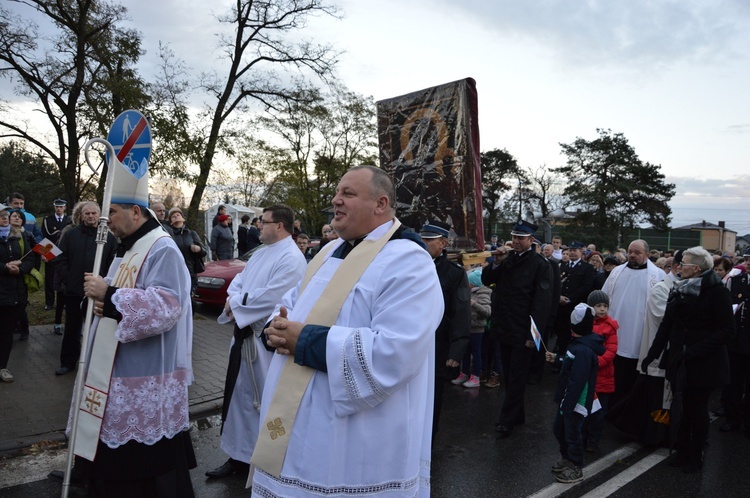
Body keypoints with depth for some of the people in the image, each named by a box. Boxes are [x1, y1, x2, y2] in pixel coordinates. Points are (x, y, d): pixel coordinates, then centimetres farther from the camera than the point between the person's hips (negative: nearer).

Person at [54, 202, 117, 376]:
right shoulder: (71, 235, 4)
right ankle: (68, 362, 25)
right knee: (72, 328, 12)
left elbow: (113, 263, -3)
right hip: (74, 291, 2)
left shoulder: (109, 237, 0)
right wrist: (66, 281, -4)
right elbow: (61, 260, 4)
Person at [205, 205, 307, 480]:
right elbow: (240, 280, 15)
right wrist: (233, 299, -7)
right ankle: (239, 455, 34)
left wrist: (236, 306, -13)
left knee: (264, 401, 5)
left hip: (267, 340, -9)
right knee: (240, 394, 17)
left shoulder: (291, 259, -18)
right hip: (245, 333, 9)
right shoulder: (261, 253, 13)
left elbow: (270, 299, -25)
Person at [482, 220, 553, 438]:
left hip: (522, 331, -7)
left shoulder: (540, 264, -11)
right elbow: (486, 280, 10)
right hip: (504, 328, 7)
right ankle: (517, 414, 31)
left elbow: (542, 301, -15)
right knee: (509, 375, 17)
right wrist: (496, 263, -8)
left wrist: (534, 333, -19)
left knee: (516, 377, 4)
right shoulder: (507, 259, 8)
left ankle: (507, 420, 13)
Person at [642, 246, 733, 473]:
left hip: (704, 363, -4)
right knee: (686, 407, 11)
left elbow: (727, 330, -15)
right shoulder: (679, 289, 5)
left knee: (698, 409, 8)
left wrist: (695, 351, -21)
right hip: (680, 360, 4)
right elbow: (667, 324, 8)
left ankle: (695, 456, 24)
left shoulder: (716, 291, -12)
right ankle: (683, 452, 24)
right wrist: (653, 353, 6)